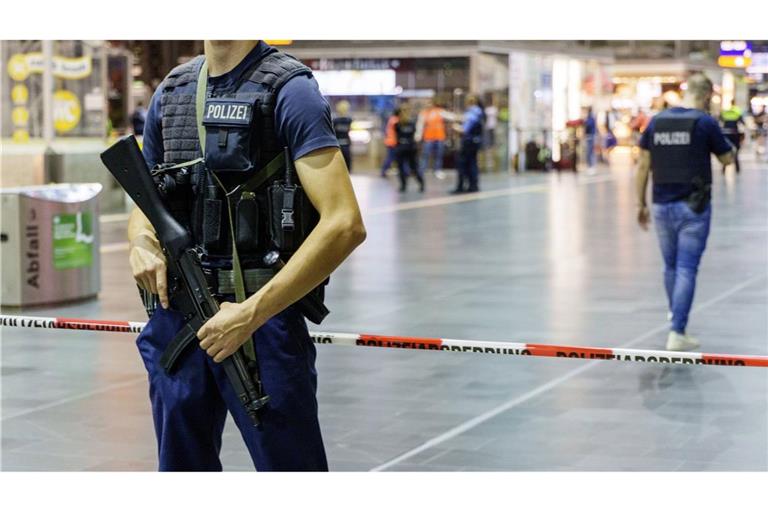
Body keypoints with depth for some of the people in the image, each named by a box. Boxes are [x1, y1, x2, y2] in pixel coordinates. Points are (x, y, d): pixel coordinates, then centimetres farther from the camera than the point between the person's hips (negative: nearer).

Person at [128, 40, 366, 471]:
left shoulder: (289, 90, -9)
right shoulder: (171, 91, 11)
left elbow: (345, 225, -19)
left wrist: (251, 313, -21)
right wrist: (142, 241, -3)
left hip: (260, 322, -6)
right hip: (174, 318, 6)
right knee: (182, 464, 16)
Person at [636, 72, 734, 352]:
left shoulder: (657, 121, 3)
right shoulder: (705, 122, -9)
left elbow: (643, 165, 5)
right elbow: (727, 159, 3)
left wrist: (641, 204, 12)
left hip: (662, 206, 4)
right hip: (693, 207, -4)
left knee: (671, 267, 18)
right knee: (687, 270, -2)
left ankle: (677, 321, 34)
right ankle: (677, 334, -6)